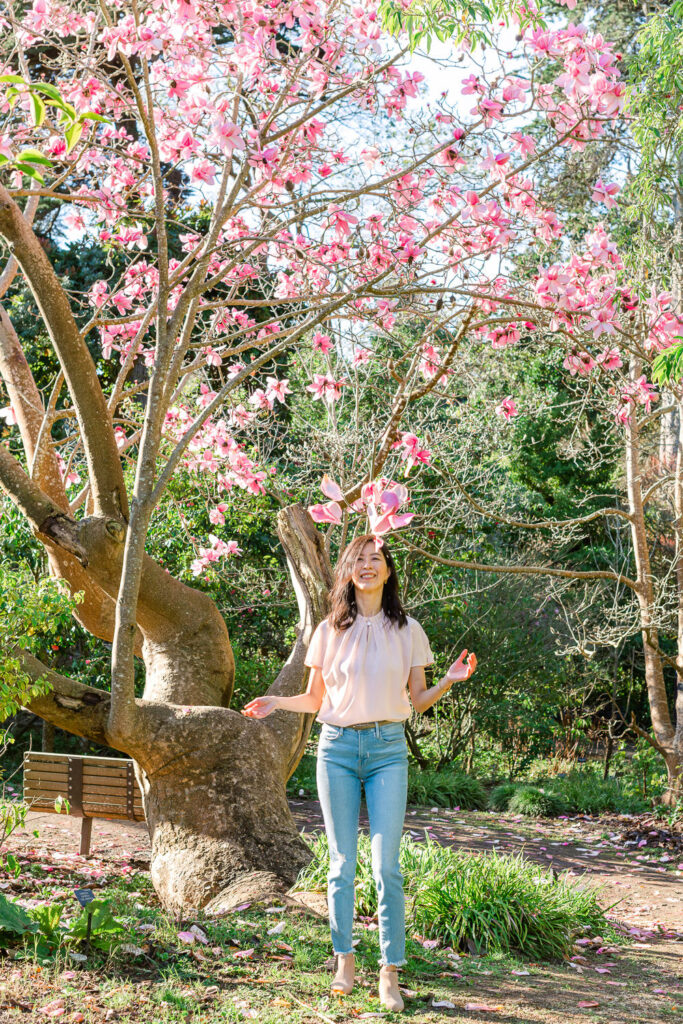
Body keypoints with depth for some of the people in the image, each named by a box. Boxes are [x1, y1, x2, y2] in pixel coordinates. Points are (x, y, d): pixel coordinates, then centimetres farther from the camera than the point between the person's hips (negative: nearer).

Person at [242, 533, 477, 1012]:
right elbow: (315, 698, 14)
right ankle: (345, 961, 19)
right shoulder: (330, 631, 7)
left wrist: (450, 680, -8)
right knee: (342, 863, 6)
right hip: (337, 747, 1)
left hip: (388, 748, -1)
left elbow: (418, 700, 9)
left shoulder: (407, 630, 6)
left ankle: (390, 973, 0)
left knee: (386, 865, -7)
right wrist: (276, 703, -2)